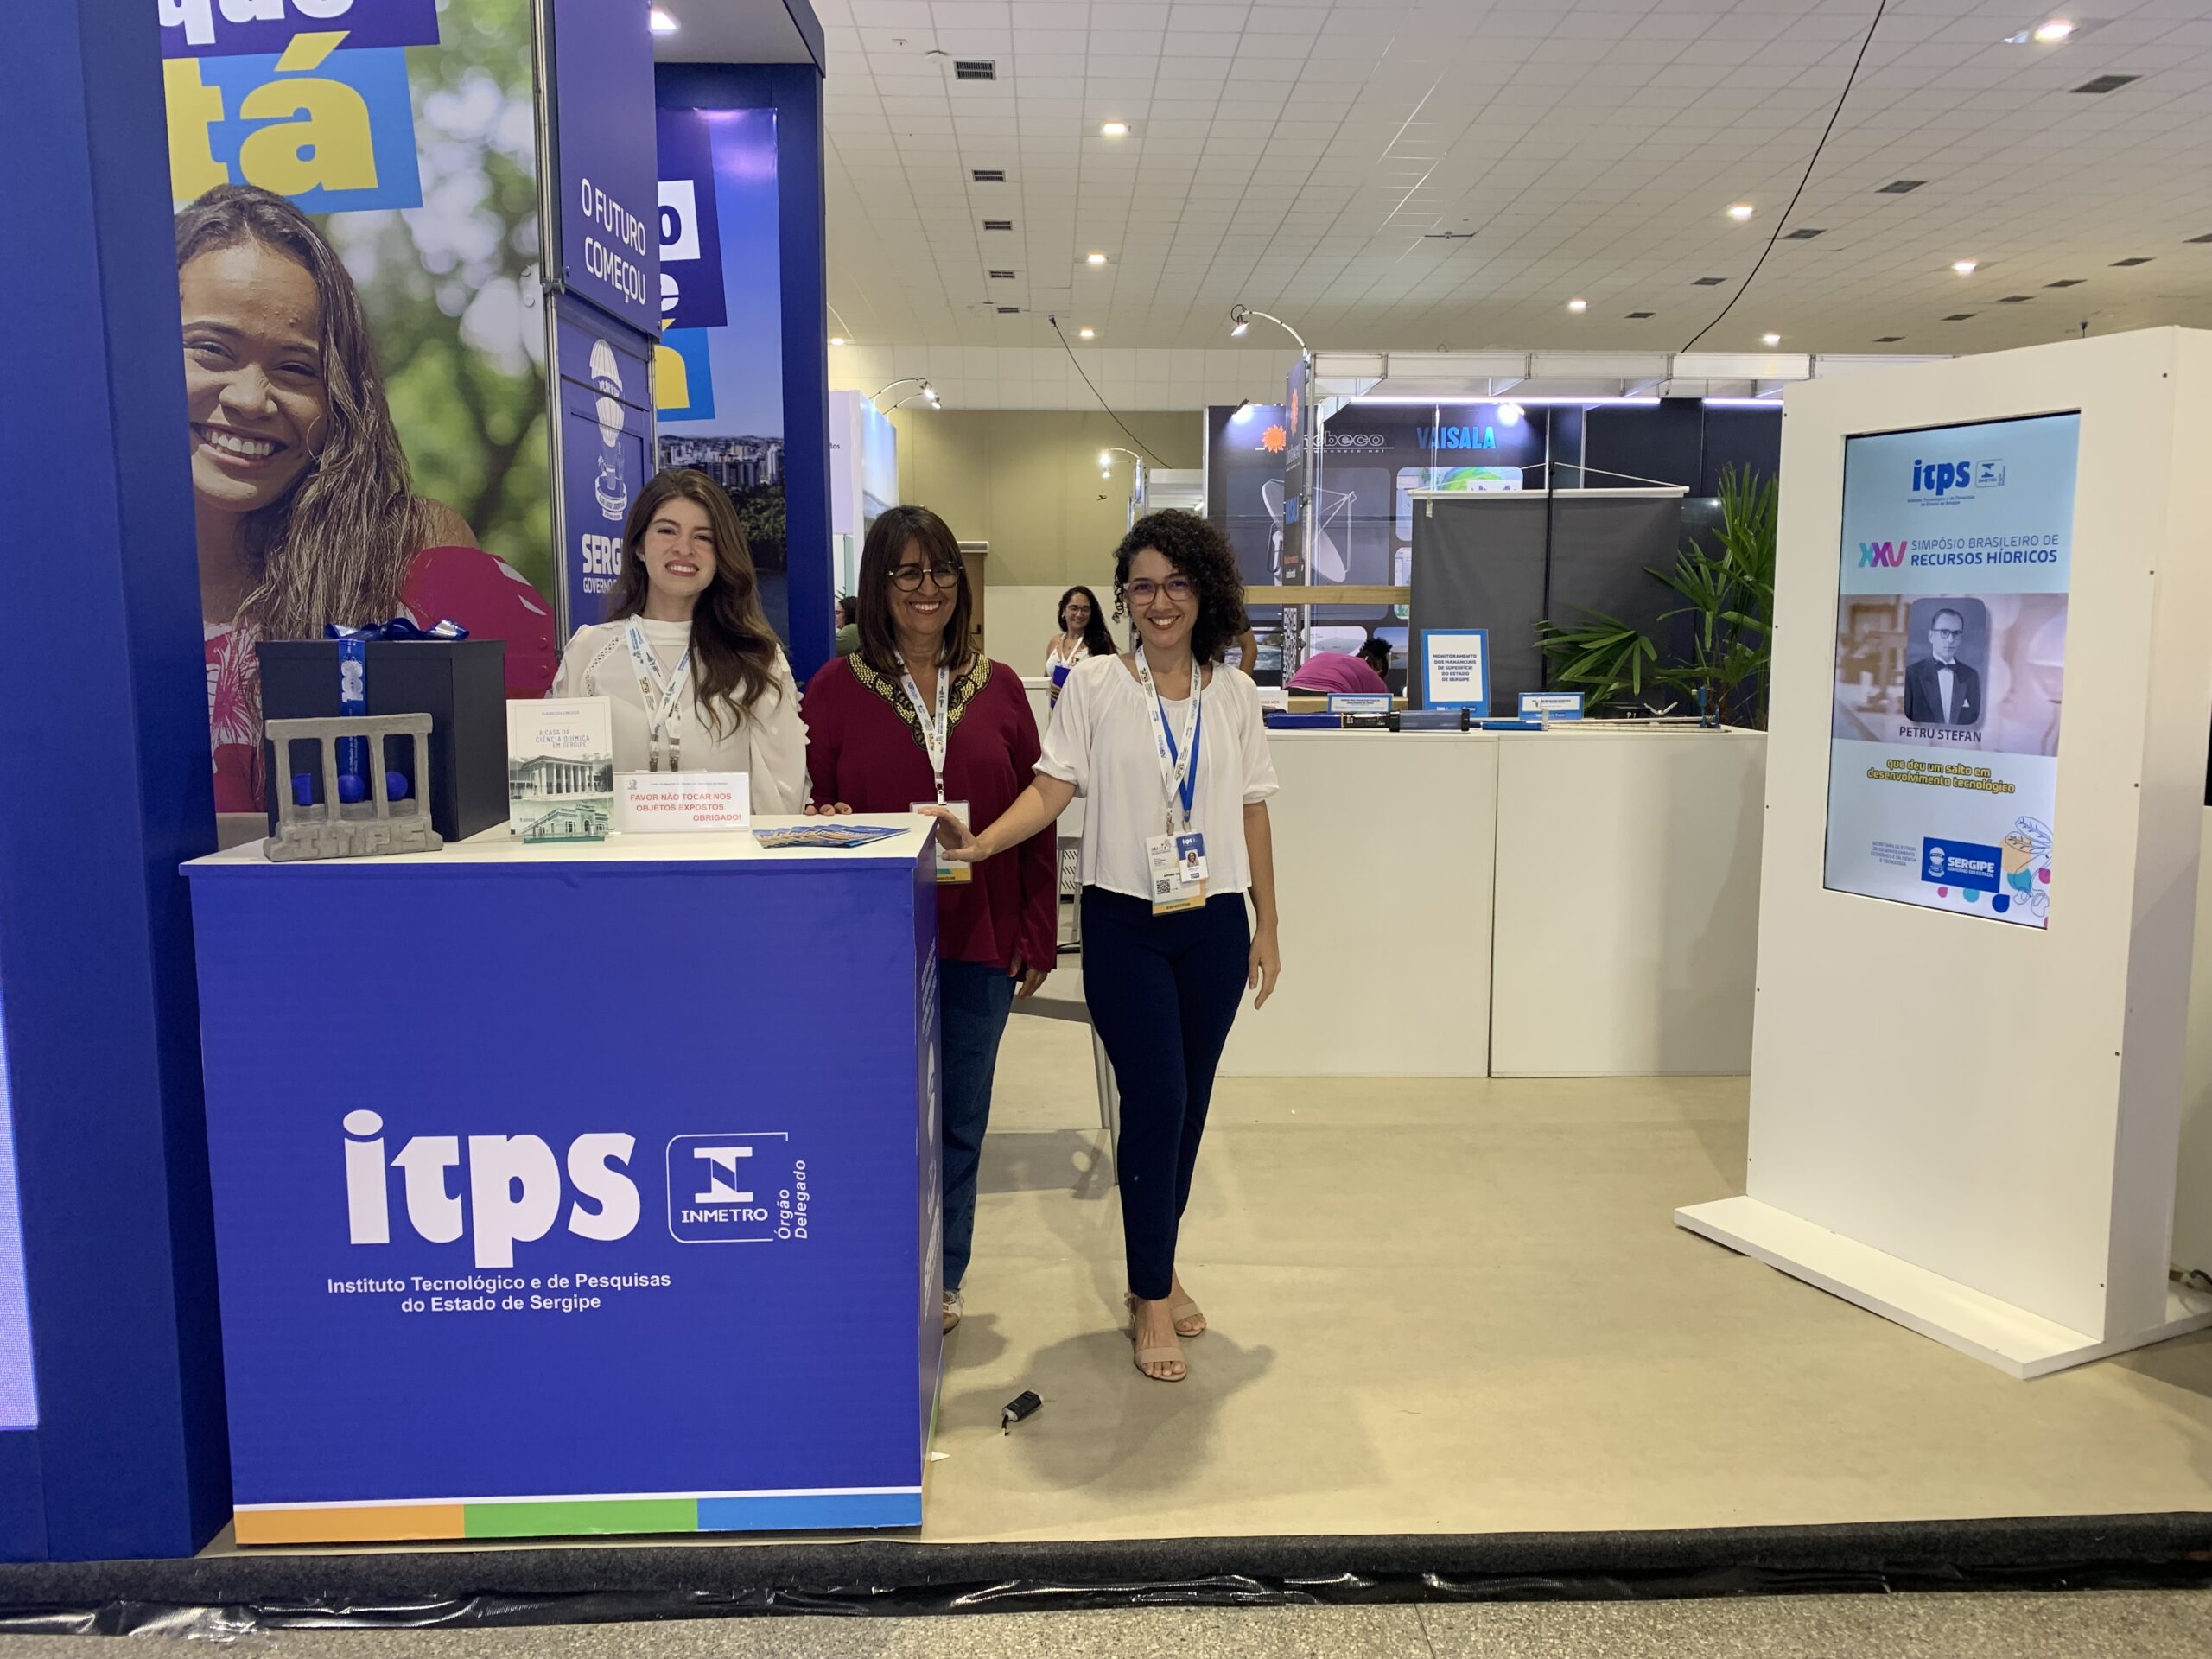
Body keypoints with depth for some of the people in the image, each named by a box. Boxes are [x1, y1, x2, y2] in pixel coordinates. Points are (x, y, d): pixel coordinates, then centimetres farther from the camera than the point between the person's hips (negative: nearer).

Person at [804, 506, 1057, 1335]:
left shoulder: (998, 688, 5)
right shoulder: (835, 688, -1)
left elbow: (1035, 821, 6)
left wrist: (1037, 937, 4)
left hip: (979, 941, 2)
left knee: (961, 1119, 13)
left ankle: (943, 1276, 31)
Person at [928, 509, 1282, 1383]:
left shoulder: (1235, 693, 6)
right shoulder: (1094, 684, -1)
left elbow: (1251, 812, 9)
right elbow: (1052, 787, -9)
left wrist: (1267, 927, 9)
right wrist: (978, 843, -26)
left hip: (1214, 923, 3)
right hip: (1124, 923, -3)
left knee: (1189, 1101, 10)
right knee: (1154, 1100, -6)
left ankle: (1159, 1266, 30)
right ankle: (1151, 1298, 10)